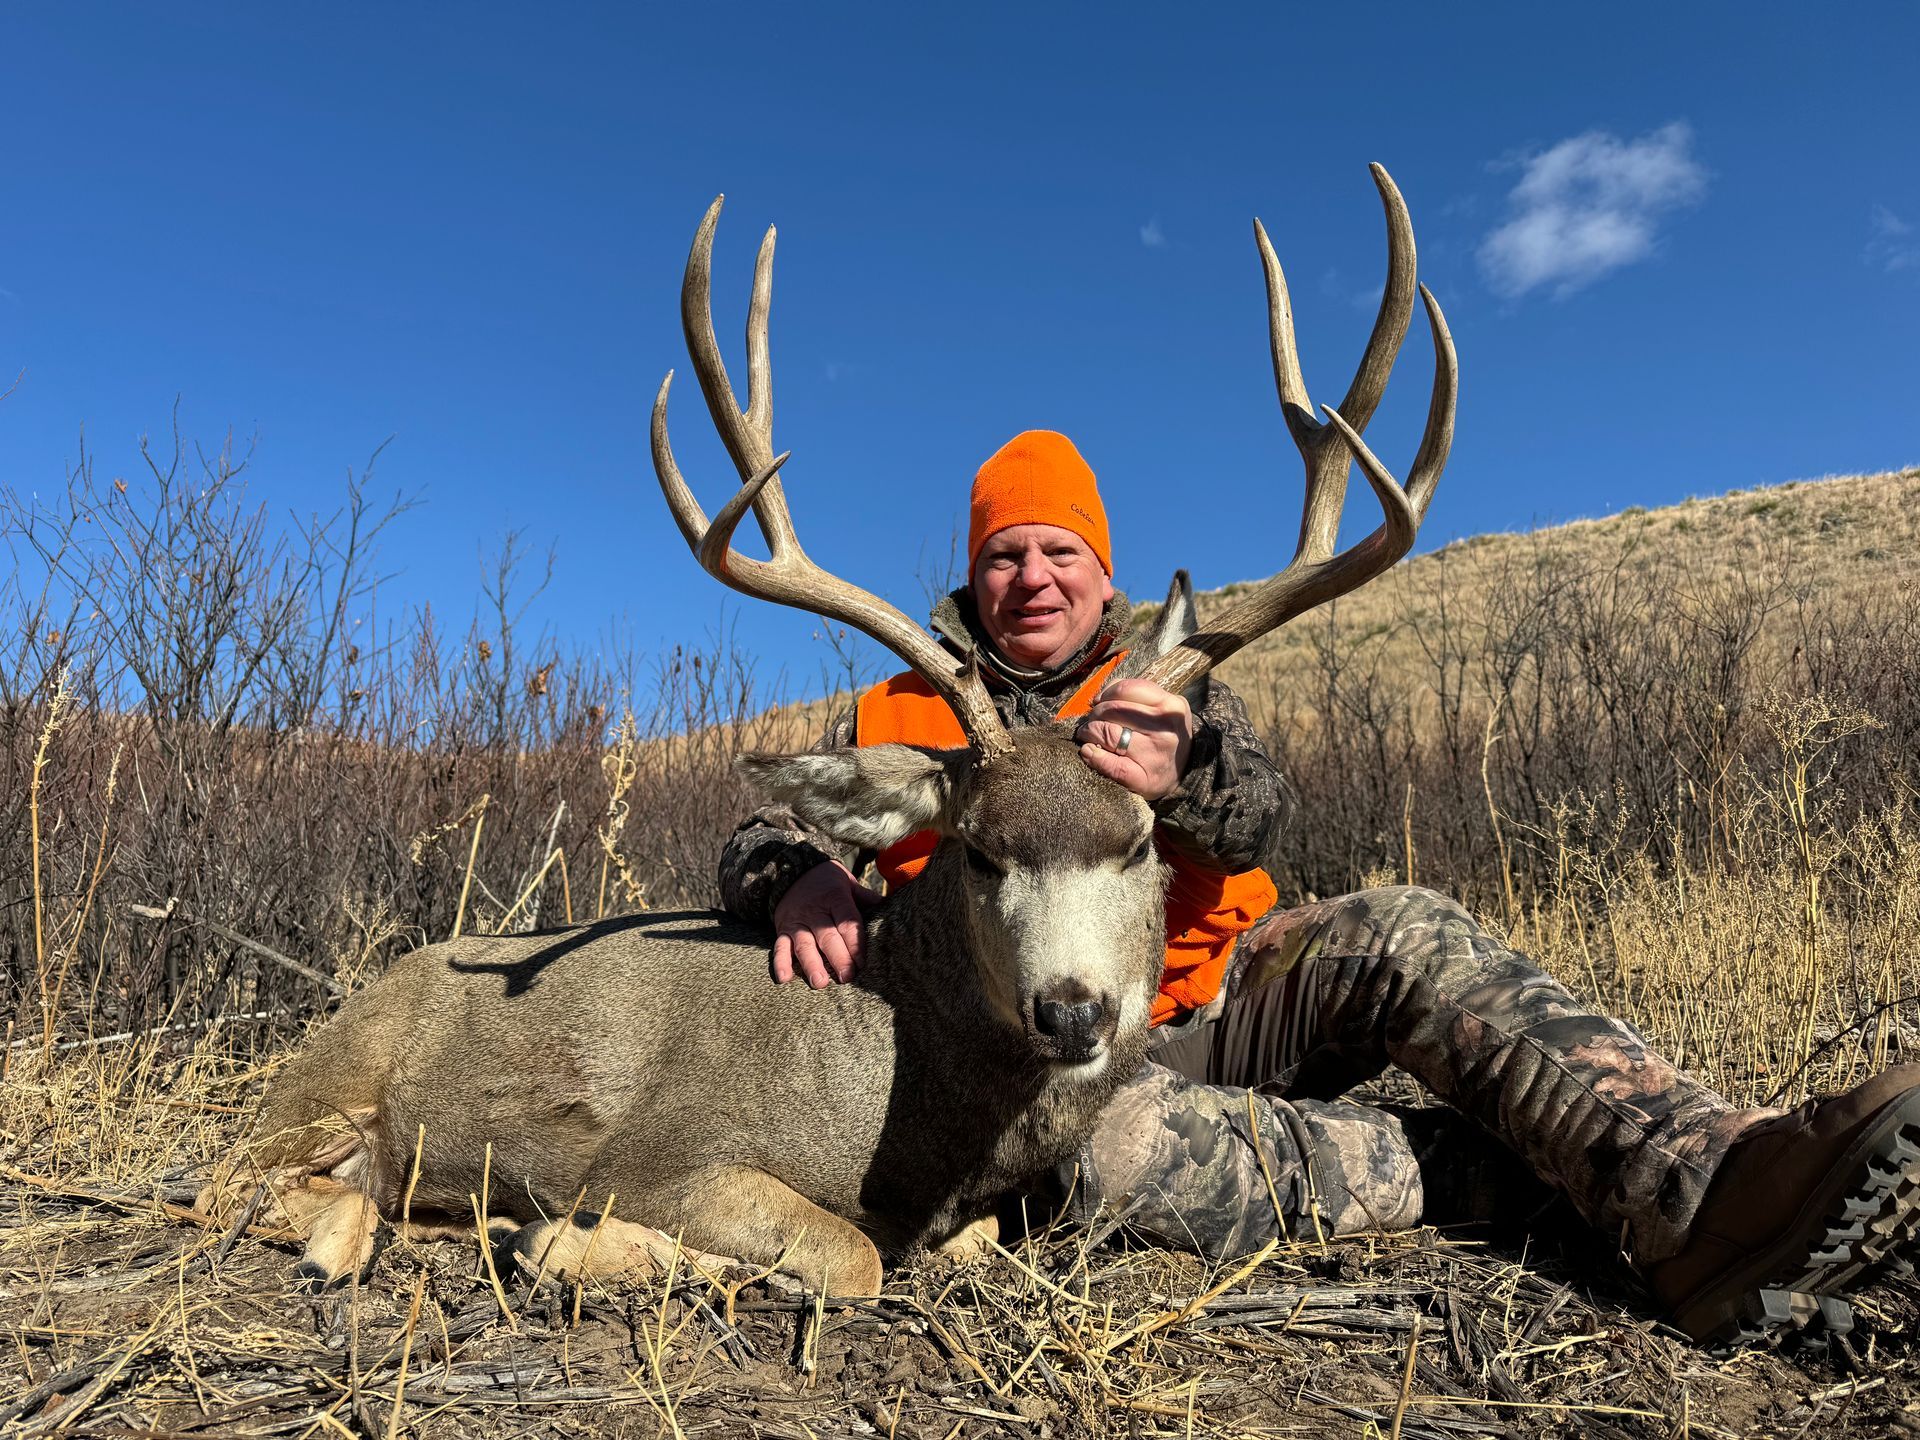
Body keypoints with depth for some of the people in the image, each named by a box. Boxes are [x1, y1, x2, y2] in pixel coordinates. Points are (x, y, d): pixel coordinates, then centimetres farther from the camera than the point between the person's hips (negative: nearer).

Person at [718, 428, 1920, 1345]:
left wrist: (1185, 779, -31)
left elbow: (1263, 818, -6)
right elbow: (771, 832, 2)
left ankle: (1706, 1182, -40)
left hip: (1223, 1004, 3)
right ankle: (1467, 1180, -26)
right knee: (1115, 1140, -38)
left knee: (1405, 935, -25)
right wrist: (805, 875, -24)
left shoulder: (1176, 690, 12)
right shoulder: (902, 718, 10)